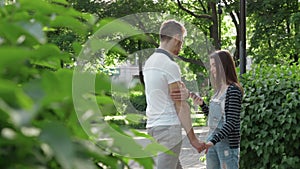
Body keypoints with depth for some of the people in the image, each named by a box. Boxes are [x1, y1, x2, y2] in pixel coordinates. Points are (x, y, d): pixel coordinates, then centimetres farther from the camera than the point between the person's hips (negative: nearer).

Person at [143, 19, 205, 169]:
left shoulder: (149, 62, 12)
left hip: (152, 126, 9)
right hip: (169, 127, -9)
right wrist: (193, 139, -10)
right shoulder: (170, 66, -14)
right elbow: (181, 106, -14)